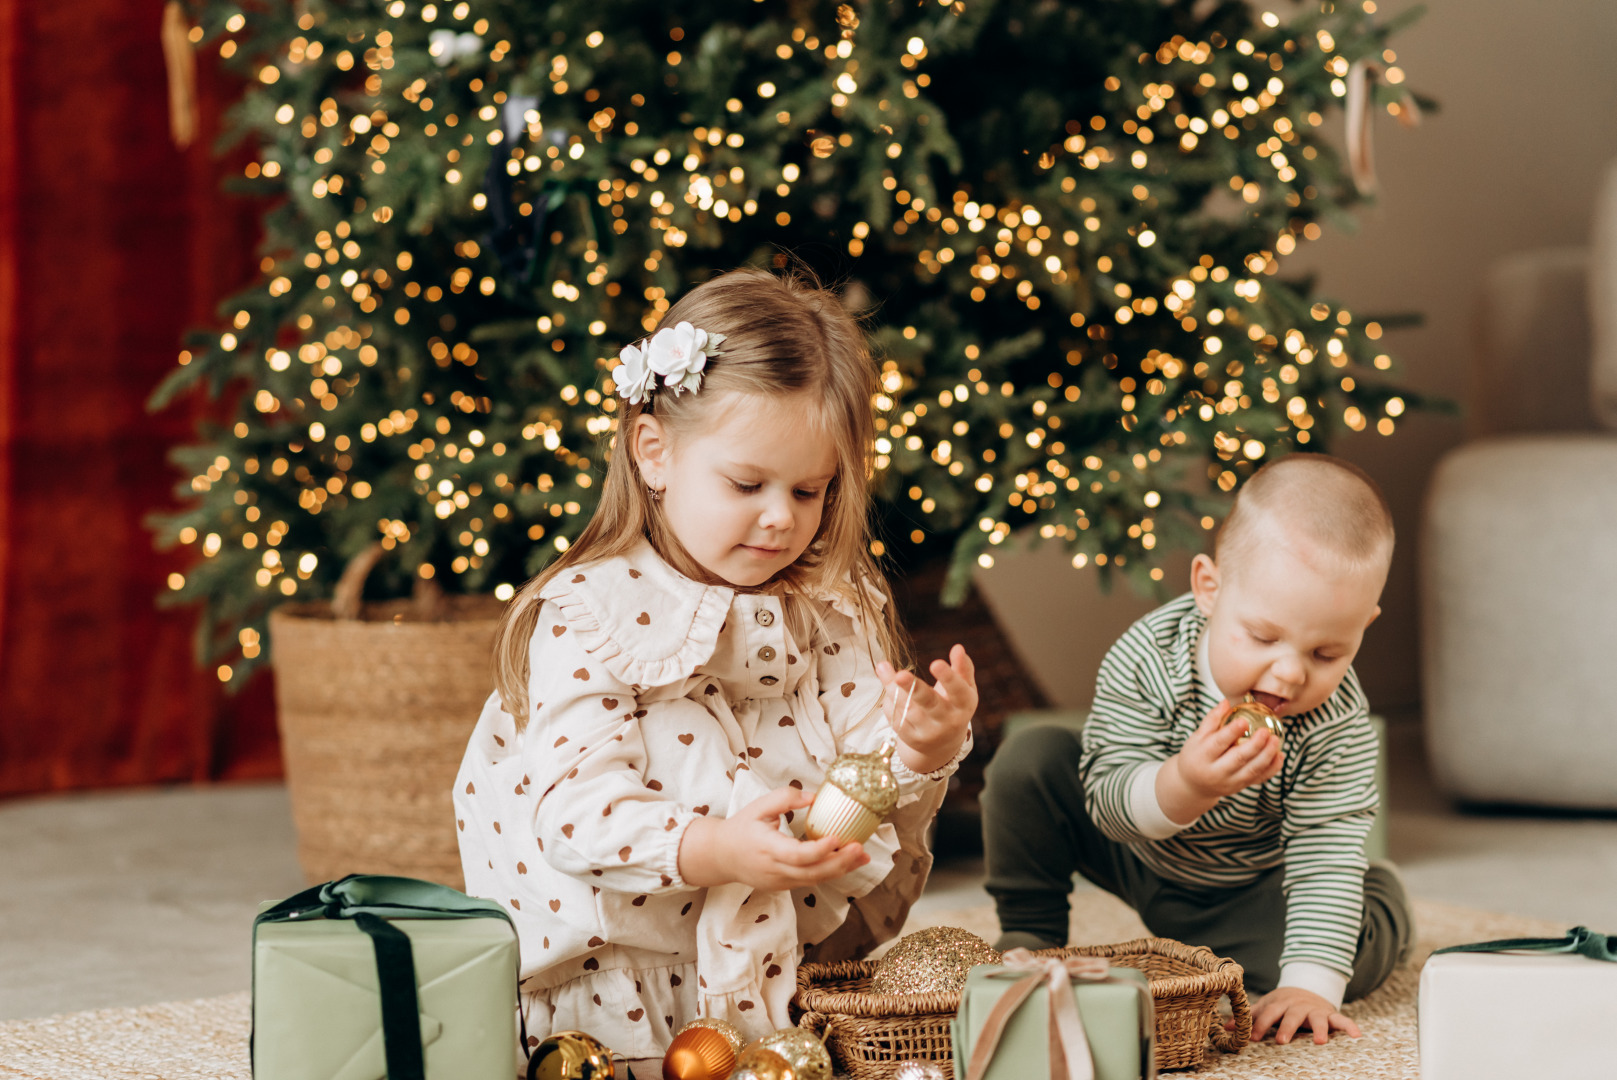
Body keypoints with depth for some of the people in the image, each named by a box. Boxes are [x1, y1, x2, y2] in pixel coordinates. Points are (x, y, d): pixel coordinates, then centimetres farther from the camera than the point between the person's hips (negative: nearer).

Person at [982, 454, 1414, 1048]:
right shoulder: (1146, 659, -33)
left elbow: (1326, 855, -31)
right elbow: (1107, 801, -32)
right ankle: (1029, 933, 2)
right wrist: (1184, 787, -54)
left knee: (1356, 954, -26)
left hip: (1245, 885, -1)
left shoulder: (1340, 727, -32)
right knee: (1029, 763, -19)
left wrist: (1309, 982, -41)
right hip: (1135, 851, 1)